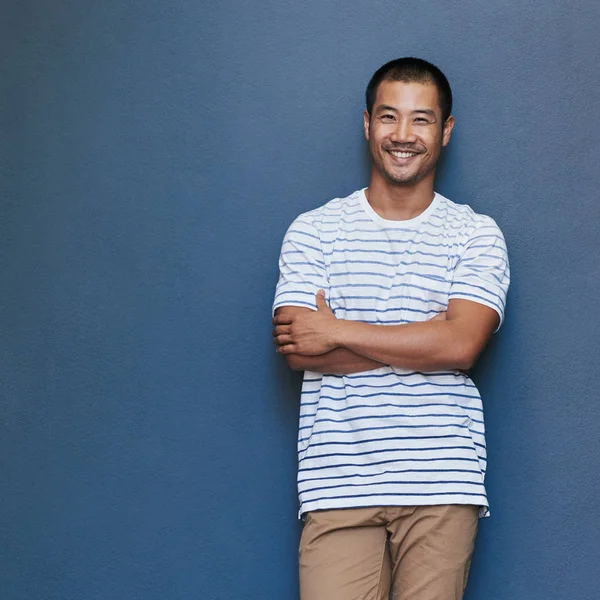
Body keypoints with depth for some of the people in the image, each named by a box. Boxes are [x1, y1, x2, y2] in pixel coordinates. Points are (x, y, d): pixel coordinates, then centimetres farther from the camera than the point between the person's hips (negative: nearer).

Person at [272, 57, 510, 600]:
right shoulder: (314, 230, 8)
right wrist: (422, 339, -8)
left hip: (442, 487, 0)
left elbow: (461, 345, -9)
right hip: (338, 484, 0)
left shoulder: (477, 234, 7)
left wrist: (337, 331, -7)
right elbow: (297, 348, -5)